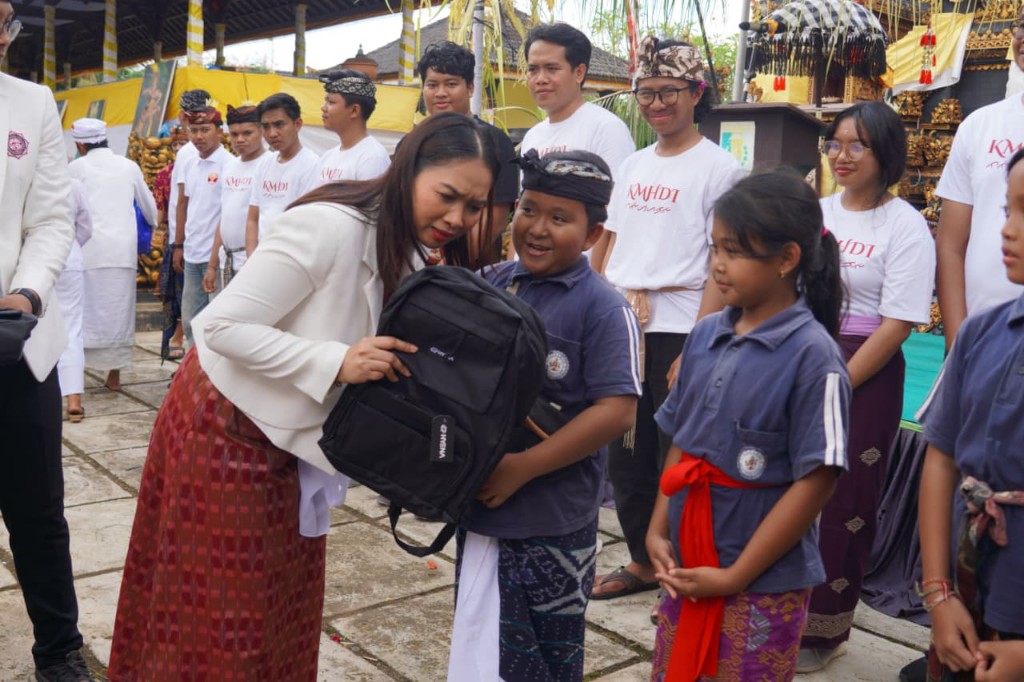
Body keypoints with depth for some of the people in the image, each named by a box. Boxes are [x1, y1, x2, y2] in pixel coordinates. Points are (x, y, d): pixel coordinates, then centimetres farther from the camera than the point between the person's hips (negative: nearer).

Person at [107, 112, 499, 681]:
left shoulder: (409, 255, -1)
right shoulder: (329, 226, -27)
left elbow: (391, 361, 7)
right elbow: (222, 325, -26)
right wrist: (337, 363, -32)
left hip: (290, 440, 8)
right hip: (229, 426, -7)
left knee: (284, 607, 18)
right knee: (218, 615, 7)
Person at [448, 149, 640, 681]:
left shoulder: (603, 309, -14)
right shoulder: (491, 285, 3)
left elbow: (616, 410, -20)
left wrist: (522, 467, -20)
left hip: (550, 520, -5)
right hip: (479, 503, 6)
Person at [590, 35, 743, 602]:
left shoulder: (718, 168, -5)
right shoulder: (632, 166, 14)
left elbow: (723, 264, -10)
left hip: (678, 331, -6)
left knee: (677, 460, 1)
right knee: (625, 454, 13)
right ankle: (642, 561, 29)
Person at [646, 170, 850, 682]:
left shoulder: (813, 356, -16)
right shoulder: (705, 335, 1)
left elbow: (816, 481, -16)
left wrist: (735, 576, -13)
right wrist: (657, 532, 2)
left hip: (763, 584, -5)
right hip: (687, 568, 5)